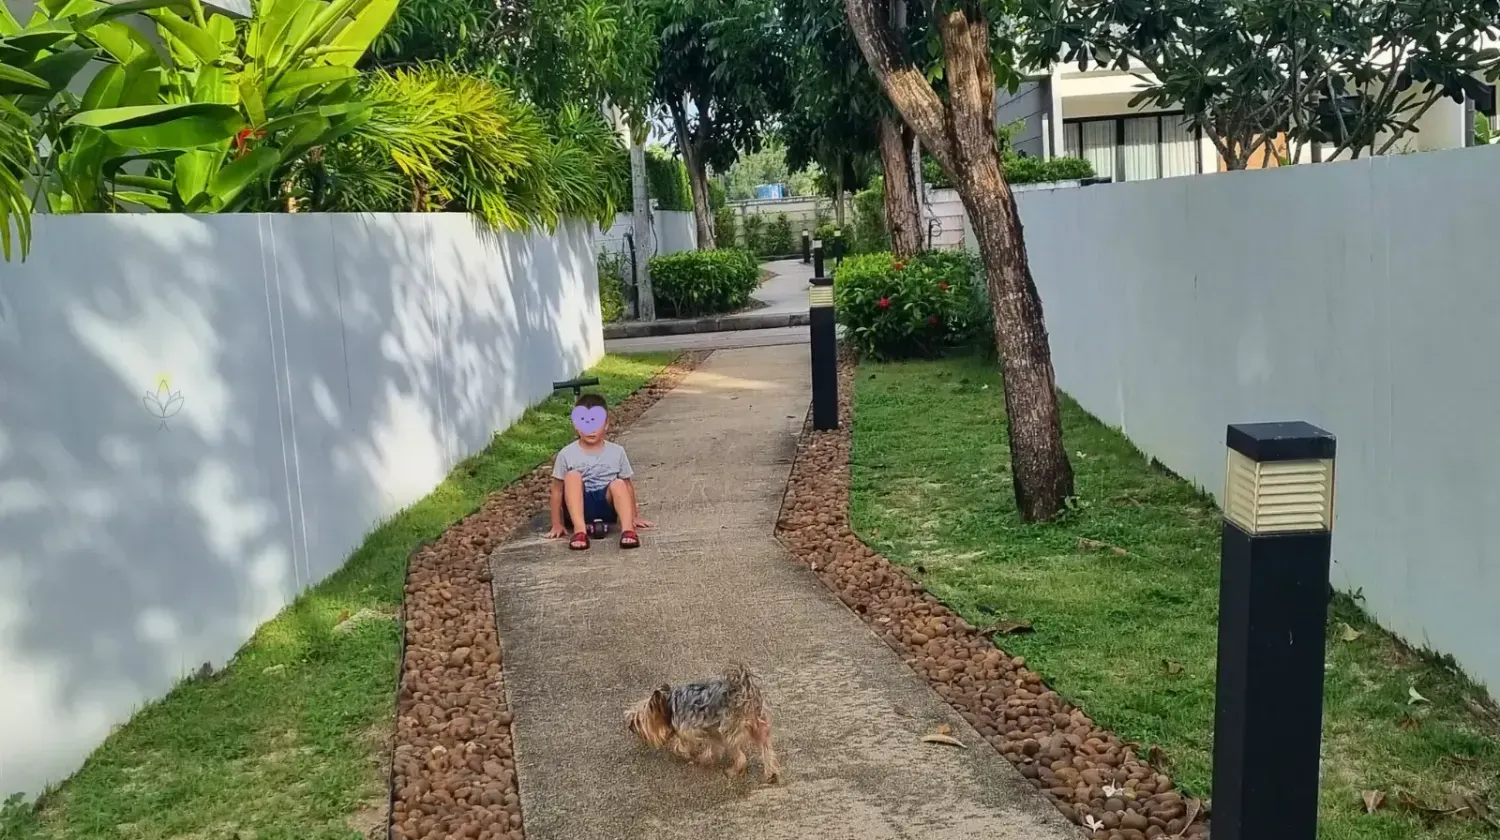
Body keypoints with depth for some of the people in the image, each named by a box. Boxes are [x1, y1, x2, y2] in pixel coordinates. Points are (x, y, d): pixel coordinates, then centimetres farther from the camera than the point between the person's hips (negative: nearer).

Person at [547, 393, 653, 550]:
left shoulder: (617, 452, 1)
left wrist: (633, 517, 9)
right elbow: (557, 489, 0)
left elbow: (628, 485, 8)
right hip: (578, 507, -1)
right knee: (573, 476, -26)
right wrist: (557, 524, -2)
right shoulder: (567, 454, -4)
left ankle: (627, 529, -42)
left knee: (618, 484, -26)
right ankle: (580, 530, -39)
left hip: (606, 505, 1)